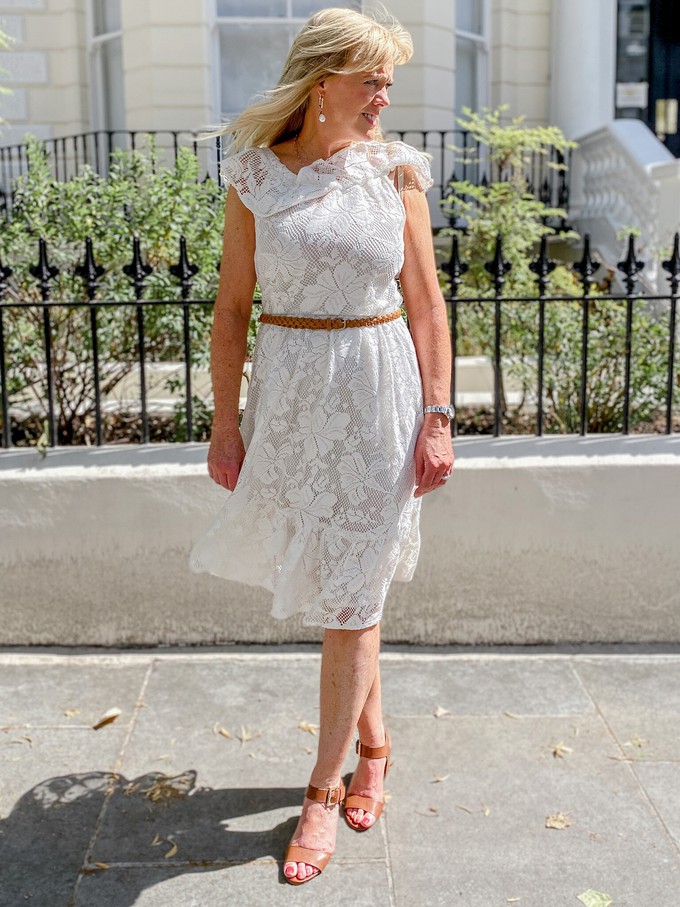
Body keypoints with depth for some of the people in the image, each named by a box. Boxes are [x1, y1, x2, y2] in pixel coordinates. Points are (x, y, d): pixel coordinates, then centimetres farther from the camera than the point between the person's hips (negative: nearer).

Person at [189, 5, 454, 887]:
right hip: (288, 394, 1)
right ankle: (373, 739, 37)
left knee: (350, 593, 2)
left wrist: (437, 418, -6)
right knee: (336, 580, 13)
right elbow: (233, 306, 2)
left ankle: (324, 788, 18)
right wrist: (225, 422, -1)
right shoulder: (255, 175, 2)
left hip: (379, 392, -1)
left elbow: (426, 303, 1)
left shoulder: (394, 170, 2)